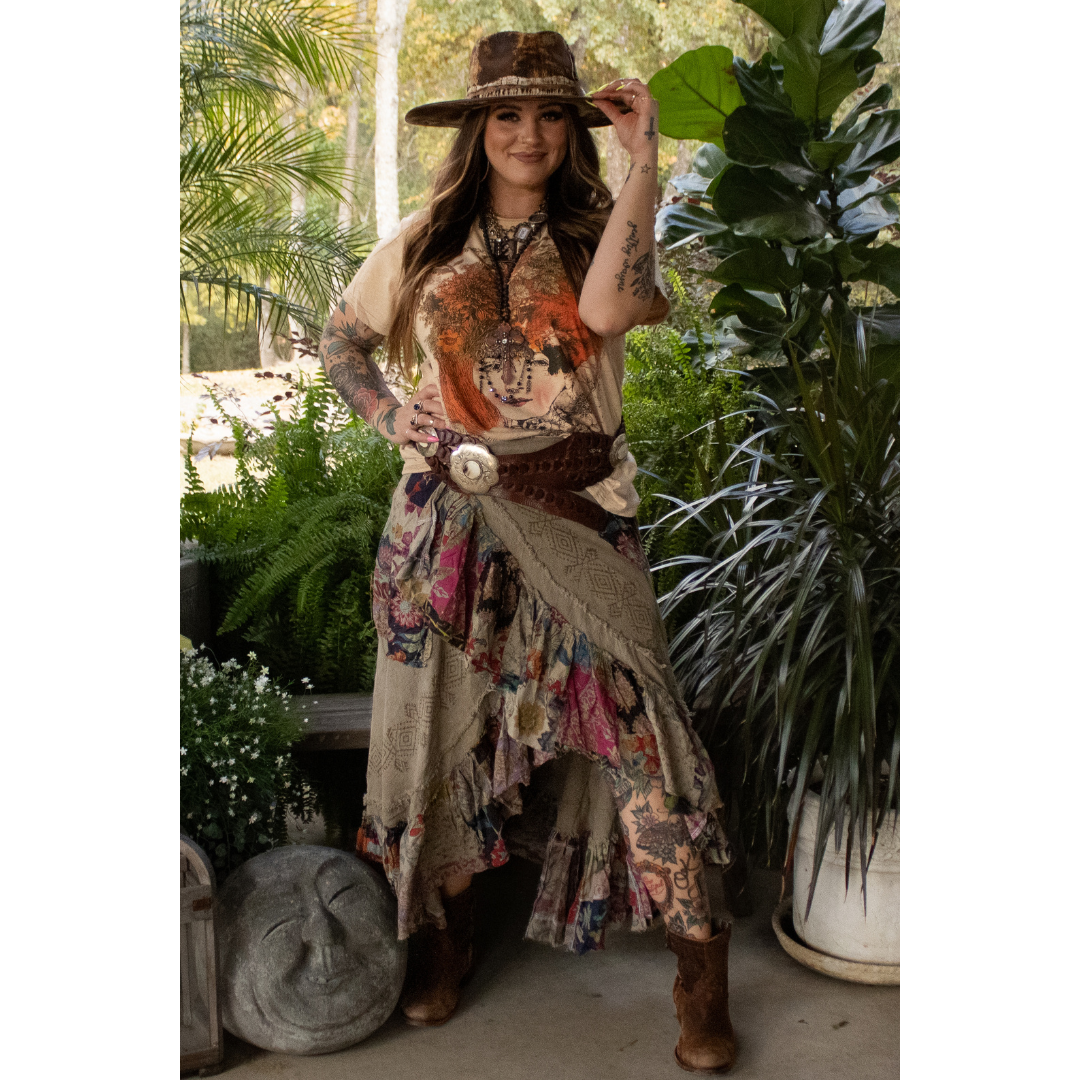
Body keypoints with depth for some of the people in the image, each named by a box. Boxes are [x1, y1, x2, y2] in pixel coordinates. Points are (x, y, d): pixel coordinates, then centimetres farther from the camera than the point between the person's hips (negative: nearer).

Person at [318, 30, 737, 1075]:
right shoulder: (424, 242, 7)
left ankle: (699, 958, 7)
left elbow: (607, 307, -23)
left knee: (627, 714, -5)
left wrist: (643, 158, -18)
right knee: (443, 714, 9)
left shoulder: (596, 234, 1)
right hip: (451, 512, 2)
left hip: (577, 516, -2)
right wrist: (390, 417, 2)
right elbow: (340, 340, 19)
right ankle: (445, 924, 30)